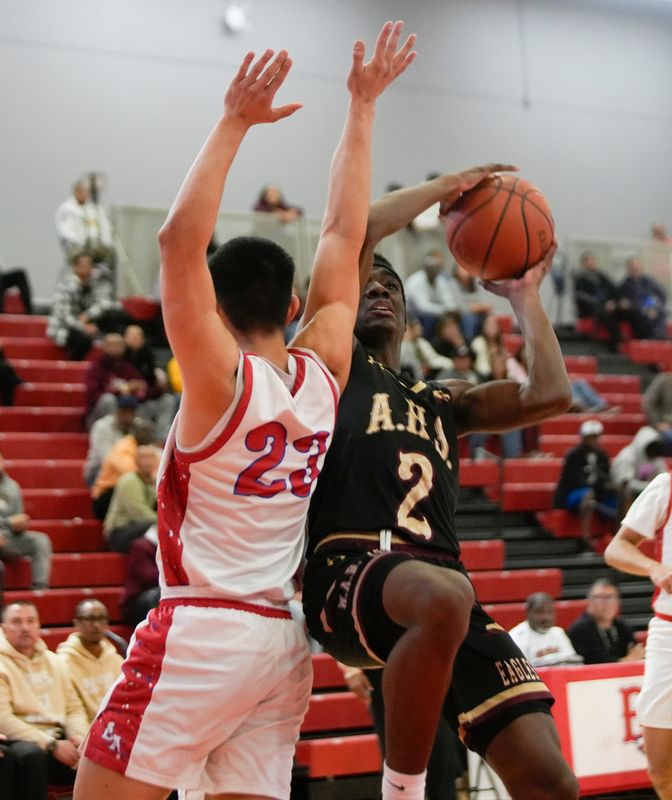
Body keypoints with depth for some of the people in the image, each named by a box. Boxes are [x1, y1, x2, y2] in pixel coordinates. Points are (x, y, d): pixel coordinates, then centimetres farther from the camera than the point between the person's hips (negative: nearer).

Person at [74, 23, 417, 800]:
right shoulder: (323, 374, 5)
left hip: (202, 632, -6)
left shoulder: (222, 379, -9)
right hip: (286, 643, 6)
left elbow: (179, 239, -18)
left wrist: (234, 123, -14)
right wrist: (361, 108, 16)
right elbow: (343, 235, 12)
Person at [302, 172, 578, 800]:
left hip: (441, 583, 5)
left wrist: (525, 296, 31)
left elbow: (550, 396, 19)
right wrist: (451, 185, 18)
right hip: (350, 573, -5)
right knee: (443, 597, -43)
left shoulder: (442, 402, 33)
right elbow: (357, 229, 6)